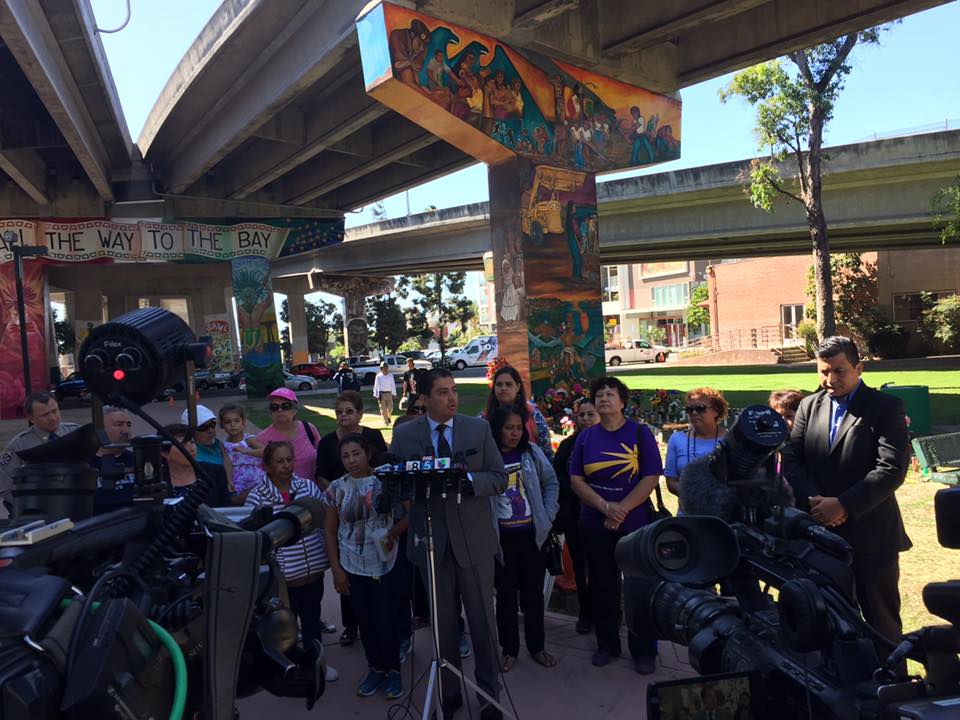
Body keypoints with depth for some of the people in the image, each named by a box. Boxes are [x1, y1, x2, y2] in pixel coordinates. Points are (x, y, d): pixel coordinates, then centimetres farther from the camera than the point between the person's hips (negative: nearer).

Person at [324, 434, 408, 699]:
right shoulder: (336, 488, 0)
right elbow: (330, 531, 5)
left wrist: (392, 533, -14)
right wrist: (336, 569, 2)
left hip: (385, 565, -2)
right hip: (352, 567, 3)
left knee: (386, 619, 0)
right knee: (365, 620, 12)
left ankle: (392, 670, 21)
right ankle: (375, 667, 31)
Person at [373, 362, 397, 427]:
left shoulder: (390, 375, 4)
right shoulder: (379, 376, -3)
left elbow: (393, 385, 10)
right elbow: (376, 386, 0)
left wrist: (393, 394, 9)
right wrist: (376, 395, -3)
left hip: (389, 393, 2)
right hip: (381, 394, -2)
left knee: (390, 408, 2)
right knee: (383, 409, -1)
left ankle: (389, 417, 32)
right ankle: (386, 422, 8)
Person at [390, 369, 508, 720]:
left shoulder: (479, 429, -2)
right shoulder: (404, 435, -1)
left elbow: (499, 478, -3)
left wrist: (468, 479, -21)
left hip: (474, 539, 0)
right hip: (431, 540, 1)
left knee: (482, 621, 9)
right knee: (443, 623, 14)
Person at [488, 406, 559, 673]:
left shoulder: (532, 453, -1)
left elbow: (551, 483, 8)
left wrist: (547, 517, 1)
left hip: (533, 535, 2)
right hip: (501, 539, -2)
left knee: (533, 594, 14)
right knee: (506, 596, 11)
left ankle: (536, 646, 30)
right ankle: (509, 649, 27)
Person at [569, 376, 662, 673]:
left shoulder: (640, 433, -3)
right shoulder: (586, 437, 5)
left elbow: (651, 477, -9)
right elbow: (576, 479, -1)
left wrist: (622, 510, -15)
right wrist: (605, 507, -14)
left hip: (635, 524, -2)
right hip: (595, 525, 3)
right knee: (602, 587, 12)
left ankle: (643, 651, 22)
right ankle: (607, 645, 28)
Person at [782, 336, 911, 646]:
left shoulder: (886, 407, -5)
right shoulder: (809, 406, 7)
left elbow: (892, 468, -16)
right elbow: (791, 458, 1)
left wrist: (843, 505, -21)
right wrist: (816, 502, -13)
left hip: (870, 534, -3)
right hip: (820, 531, 4)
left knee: (882, 621, 11)